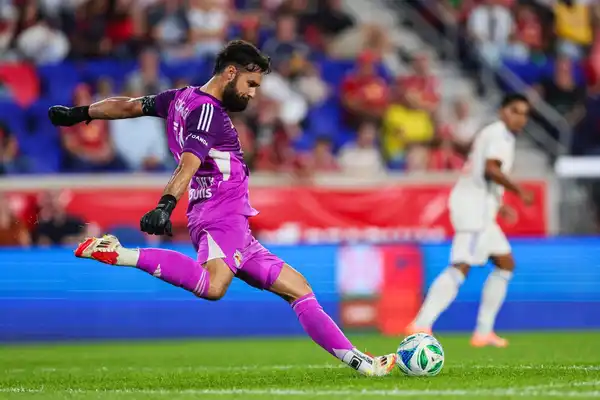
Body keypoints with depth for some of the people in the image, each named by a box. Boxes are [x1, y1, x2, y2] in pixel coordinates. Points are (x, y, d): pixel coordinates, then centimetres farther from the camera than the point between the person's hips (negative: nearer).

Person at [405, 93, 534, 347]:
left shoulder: (492, 134, 24)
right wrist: (519, 191, -17)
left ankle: (484, 332, 12)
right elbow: (490, 169, -24)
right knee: (461, 267, -20)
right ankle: (421, 324, -29)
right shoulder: (500, 134, -8)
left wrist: (497, 205, 30)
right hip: (474, 205, -11)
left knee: (506, 264, 15)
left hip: (479, 211, 11)